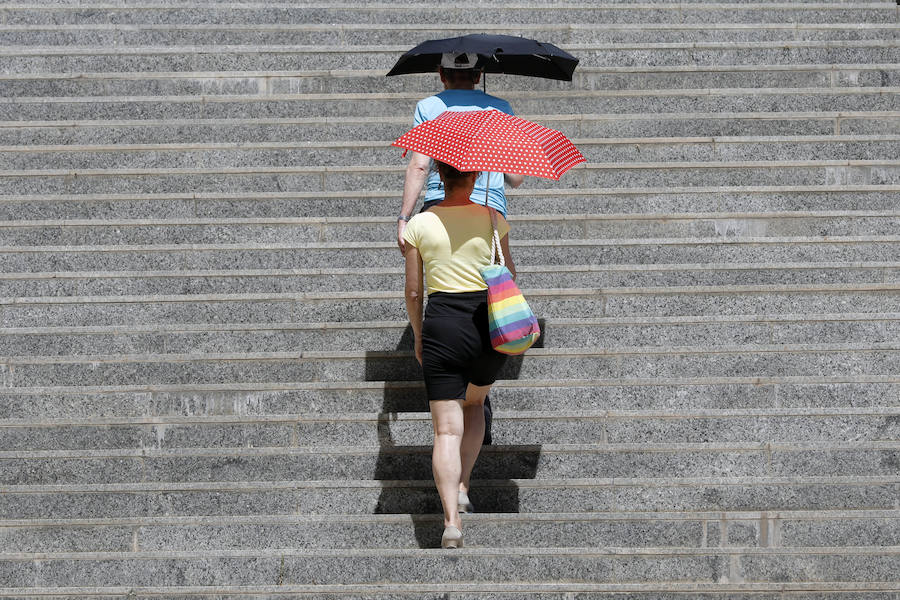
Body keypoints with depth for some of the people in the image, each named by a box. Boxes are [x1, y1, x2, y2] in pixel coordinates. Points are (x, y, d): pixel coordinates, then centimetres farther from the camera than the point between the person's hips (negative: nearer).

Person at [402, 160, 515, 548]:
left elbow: (413, 290, 4)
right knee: (474, 403, 29)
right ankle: (462, 487, 19)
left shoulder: (419, 225, 0)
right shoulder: (493, 220, -1)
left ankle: (451, 520, -15)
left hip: (442, 325, -1)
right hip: (488, 325, 1)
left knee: (447, 428, -2)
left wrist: (418, 336, 17)